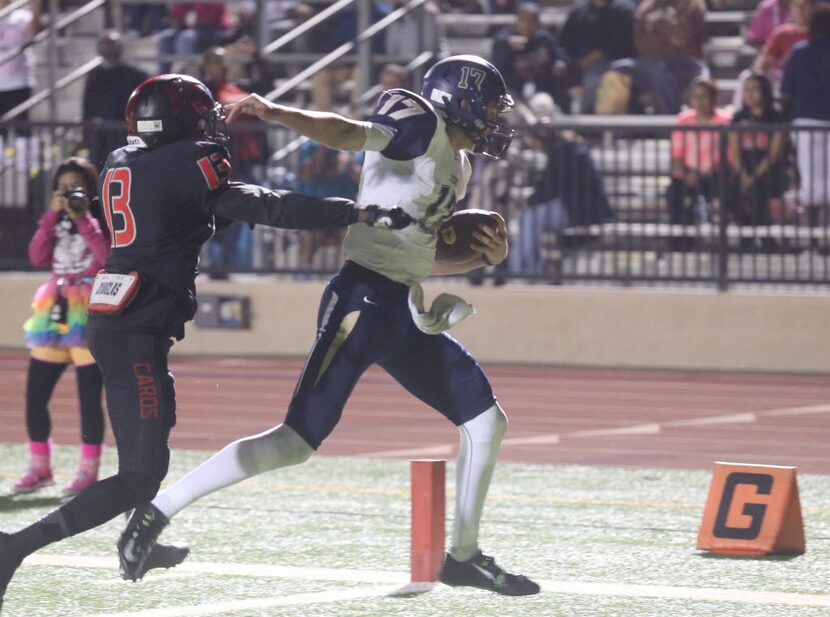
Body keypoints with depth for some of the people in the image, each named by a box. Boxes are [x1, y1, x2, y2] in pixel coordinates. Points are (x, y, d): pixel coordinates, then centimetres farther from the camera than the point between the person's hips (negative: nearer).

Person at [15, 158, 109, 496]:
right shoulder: (55, 222, 15)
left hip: (90, 313, -6)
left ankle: (89, 471, -1)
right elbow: (37, 256, -1)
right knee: (35, 394, 3)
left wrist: (83, 218, -17)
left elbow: (109, 256, -18)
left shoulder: (102, 220, 0)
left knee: (89, 397, -8)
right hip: (55, 313, 6)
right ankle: (40, 468, 14)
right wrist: (53, 214, -6)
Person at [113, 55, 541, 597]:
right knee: (299, 440, -15)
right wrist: (276, 113, -39)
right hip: (364, 301, -10)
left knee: (486, 419, 13)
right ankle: (159, 511, -9)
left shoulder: (457, 167, 20)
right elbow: (347, 133, -23)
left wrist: (484, 258, 9)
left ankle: (465, 556, 25)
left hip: (407, 314, 10)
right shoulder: (420, 124, -6)